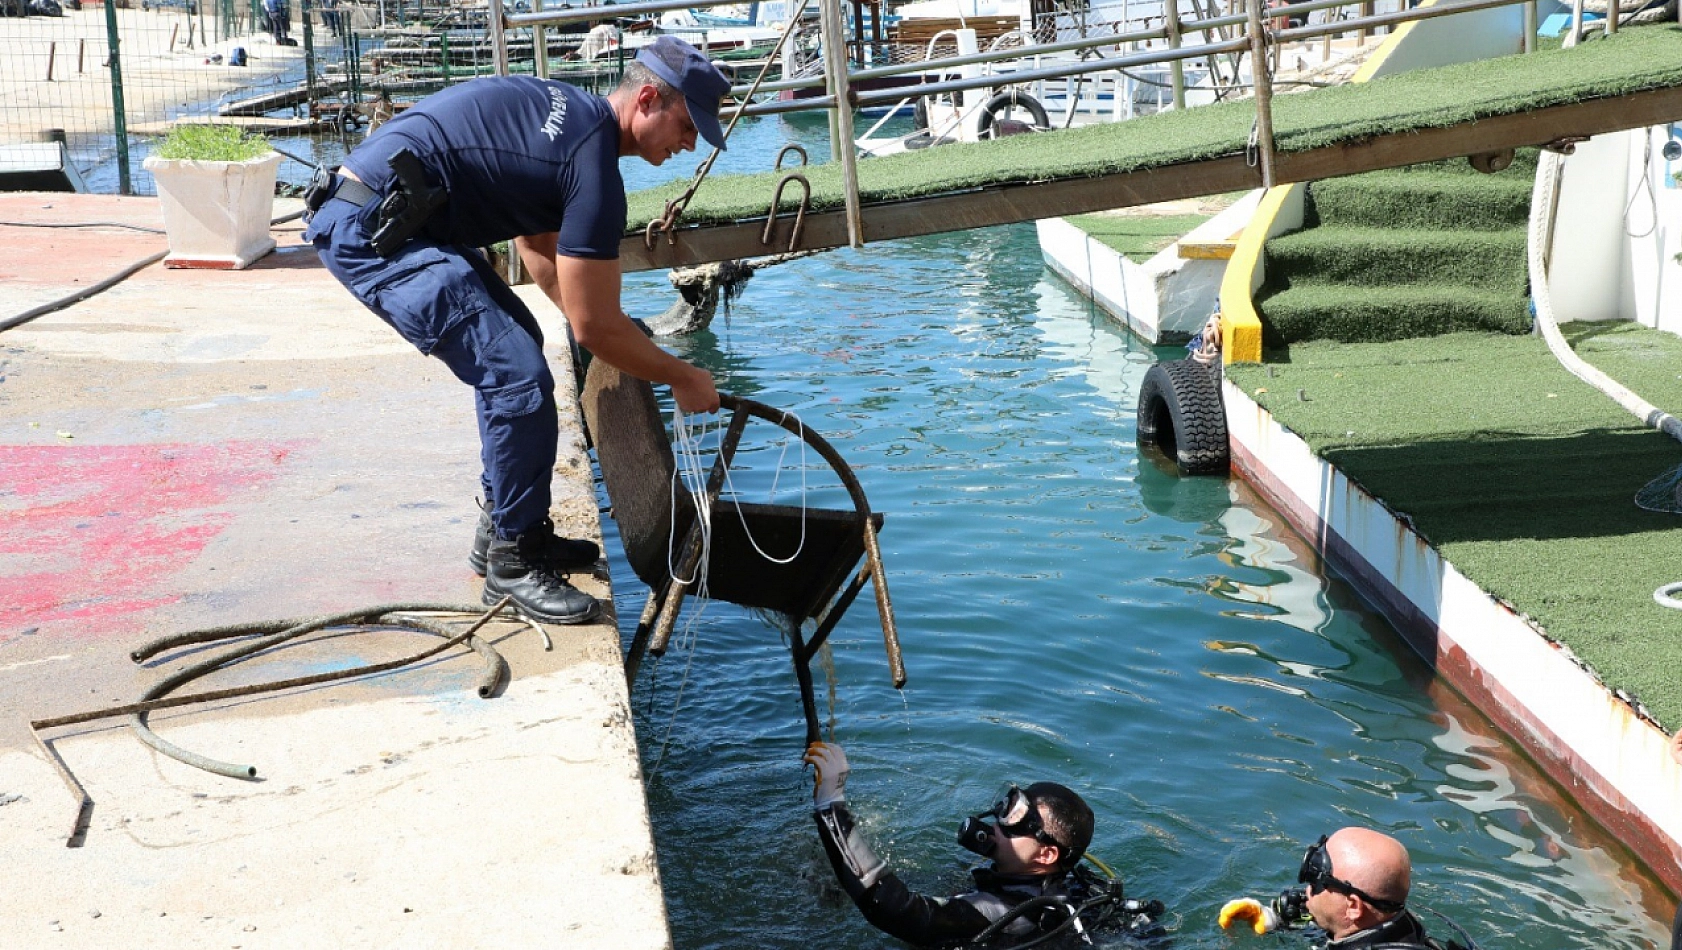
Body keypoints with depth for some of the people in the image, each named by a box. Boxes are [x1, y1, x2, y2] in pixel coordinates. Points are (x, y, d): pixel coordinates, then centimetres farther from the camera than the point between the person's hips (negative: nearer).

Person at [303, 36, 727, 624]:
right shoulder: (593, 163, -17)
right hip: (369, 232, -11)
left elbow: (537, 245, 26)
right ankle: (513, 562, -2)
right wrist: (683, 379, -1)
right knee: (518, 376, -16)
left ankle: (502, 530, 25)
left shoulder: (568, 112, 13)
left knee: (515, 343, 18)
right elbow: (594, 325, -14)